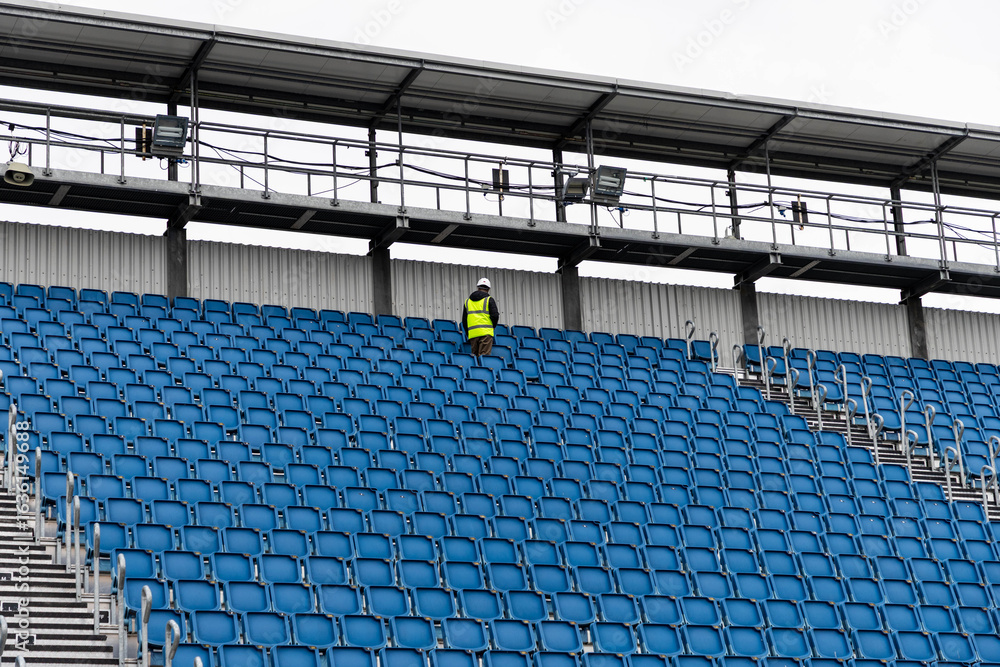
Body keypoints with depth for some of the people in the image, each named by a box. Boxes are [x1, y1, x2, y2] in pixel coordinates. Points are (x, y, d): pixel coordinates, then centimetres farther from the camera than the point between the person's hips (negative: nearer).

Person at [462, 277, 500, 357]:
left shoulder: (467, 301, 19)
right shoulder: (489, 299, 5)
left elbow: (464, 321, 19)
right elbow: (495, 315, -4)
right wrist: (492, 327, 14)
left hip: (472, 333, 4)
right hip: (486, 333, -4)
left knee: (475, 356, 7)